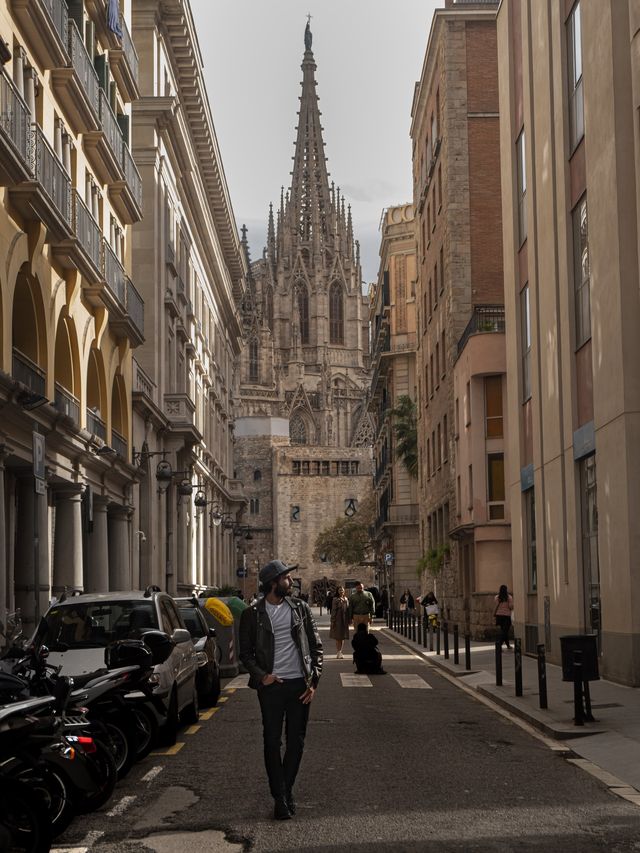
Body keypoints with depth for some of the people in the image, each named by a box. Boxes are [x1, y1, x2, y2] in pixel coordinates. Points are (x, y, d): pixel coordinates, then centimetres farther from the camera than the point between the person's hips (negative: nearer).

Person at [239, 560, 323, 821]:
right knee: (272, 742, -1)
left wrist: (313, 680, 0)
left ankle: (287, 790, 23)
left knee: (296, 741, 7)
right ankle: (280, 798, 7)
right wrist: (261, 676, -11)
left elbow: (316, 646, 9)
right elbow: (245, 653, 5)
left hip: (299, 684, 2)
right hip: (271, 685, -2)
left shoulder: (300, 608, 6)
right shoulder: (252, 614, 0)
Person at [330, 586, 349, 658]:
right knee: (337, 636, -3)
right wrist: (333, 621, -11)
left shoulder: (346, 599, 9)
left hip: (344, 619, 5)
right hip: (338, 619, -5)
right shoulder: (335, 599, -6)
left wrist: (348, 619, 9)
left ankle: (340, 651, 16)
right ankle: (338, 652, 3)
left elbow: (348, 609, 13)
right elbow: (333, 610, -7)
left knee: (343, 636, 8)